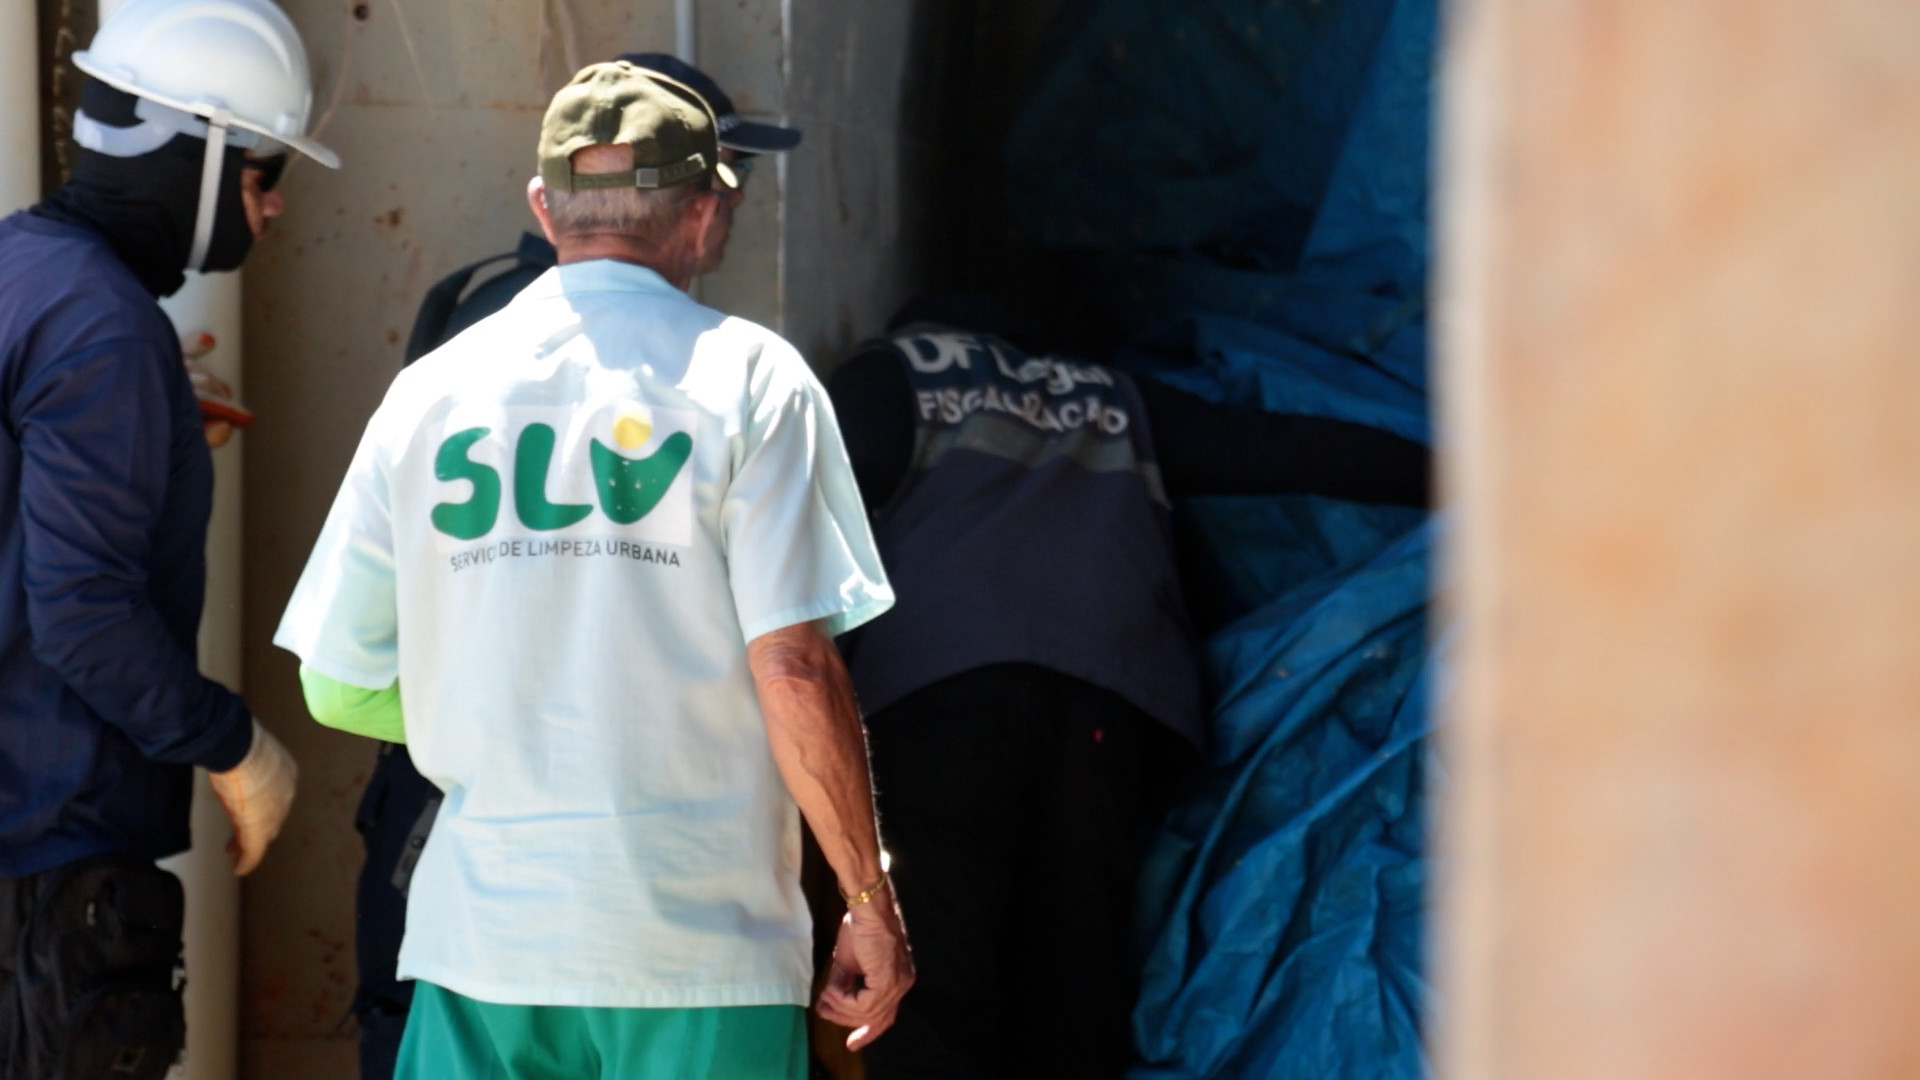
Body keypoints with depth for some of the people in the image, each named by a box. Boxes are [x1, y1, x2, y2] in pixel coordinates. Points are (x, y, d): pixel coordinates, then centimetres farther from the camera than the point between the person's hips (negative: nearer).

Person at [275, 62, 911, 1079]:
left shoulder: (428, 391, 7)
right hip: (701, 950, -3)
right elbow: (795, 667, -10)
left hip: (476, 935, 3)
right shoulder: (747, 376, -2)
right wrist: (872, 907, -3)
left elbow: (338, 687, 10)